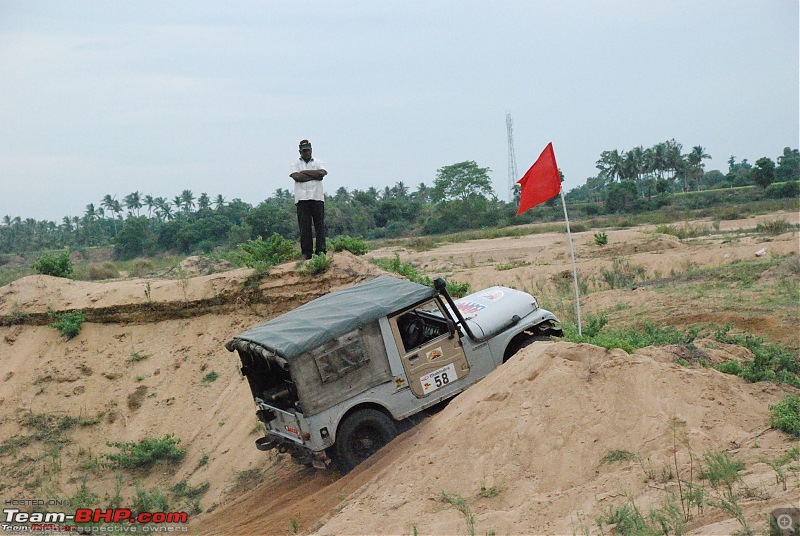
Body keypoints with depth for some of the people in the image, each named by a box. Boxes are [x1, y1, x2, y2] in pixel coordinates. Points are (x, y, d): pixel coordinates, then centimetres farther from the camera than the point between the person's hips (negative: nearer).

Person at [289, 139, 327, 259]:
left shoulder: (318, 162, 16)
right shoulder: (295, 163, 13)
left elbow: (322, 173, -5)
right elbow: (296, 176, -6)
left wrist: (305, 172, -2)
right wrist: (315, 176, -3)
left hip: (317, 197, 1)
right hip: (302, 198, -1)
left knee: (320, 224, -4)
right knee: (304, 226, -3)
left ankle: (320, 249, -4)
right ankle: (306, 252, -1)